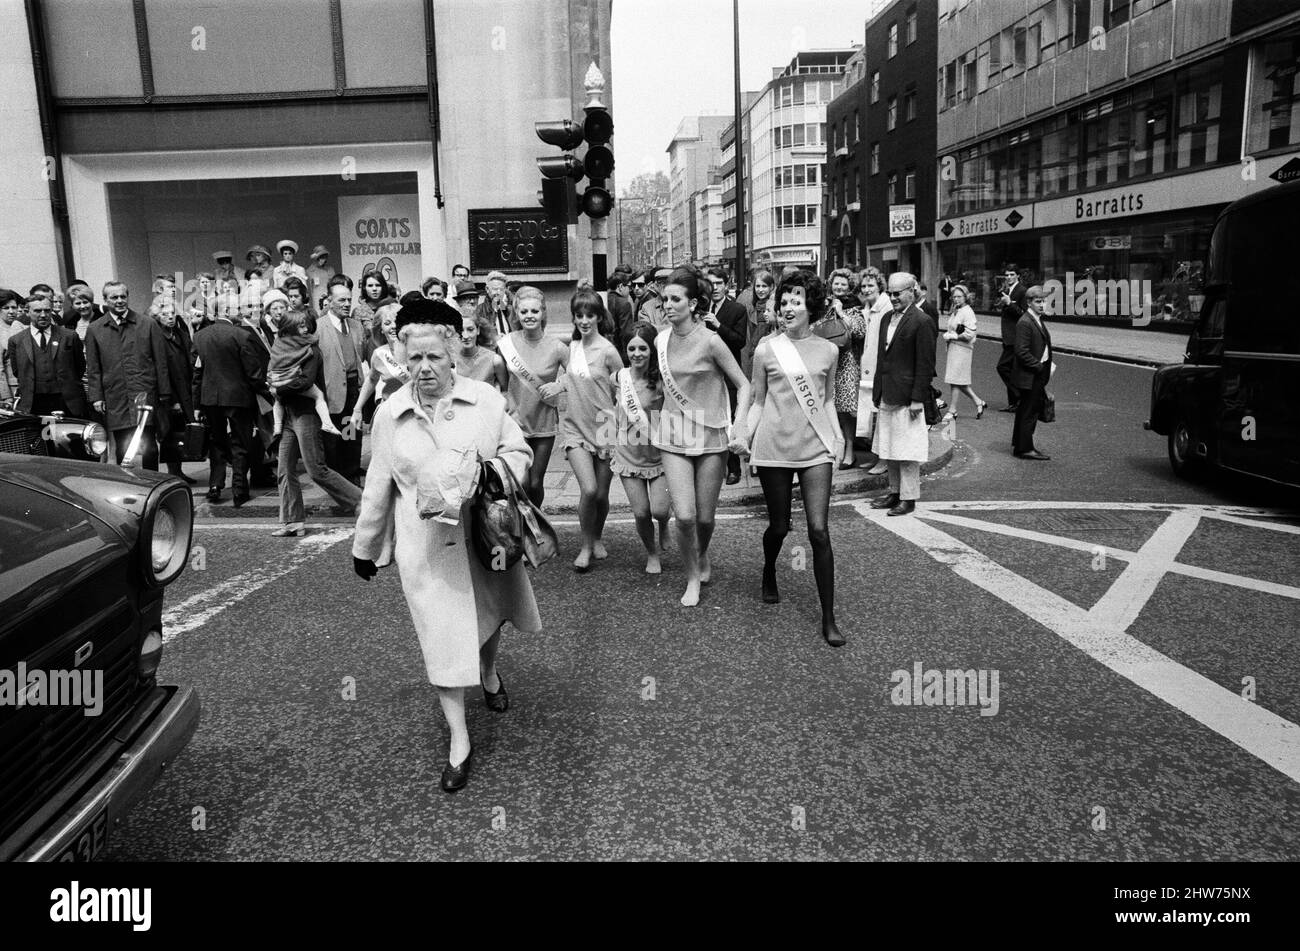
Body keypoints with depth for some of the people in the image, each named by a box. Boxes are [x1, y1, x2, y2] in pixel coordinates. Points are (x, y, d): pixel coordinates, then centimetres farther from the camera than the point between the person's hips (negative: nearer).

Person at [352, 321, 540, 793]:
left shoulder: (486, 399, -5)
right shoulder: (390, 414, 0)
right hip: (424, 545, 0)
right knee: (442, 638, 0)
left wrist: (494, 470, -19)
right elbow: (379, 486, 8)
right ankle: (459, 743, 11)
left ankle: (489, 672, 55)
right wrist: (365, 546, 14)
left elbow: (518, 451, 3)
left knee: (488, 613, 21)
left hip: (484, 533, 1)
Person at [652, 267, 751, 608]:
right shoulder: (661, 340, 2)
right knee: (684, 515, -10)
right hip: (674, 435, 3)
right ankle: (693, 578, 13)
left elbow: (743, 385, -8)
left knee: (705, 517, 6)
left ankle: (703, 557, 40)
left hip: (711, 434, -2)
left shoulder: (709, 341, -12)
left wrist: (739, 424, -20)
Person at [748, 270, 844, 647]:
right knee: (779, 526, 9)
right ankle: (769, 574, 45)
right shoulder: (766, 349, 2)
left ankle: (829, 619, 1)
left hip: (815, 447, 0)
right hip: (774, 447, 0)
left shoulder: (828, 351, 7)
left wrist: (837, 435, 5)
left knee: (819, 531, -8)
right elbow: (758, 402, 7)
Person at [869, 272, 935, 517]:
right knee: (888, 450, 14)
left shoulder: (921, 321, -10)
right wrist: (877, 392, 13)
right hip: (886, 396, 8)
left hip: (906, 397, -8)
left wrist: (918, 399, -16)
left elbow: (925, 364, -13)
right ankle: (894, 492, 26)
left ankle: (909, 498, 9)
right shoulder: (887, 319, 13)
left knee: (906, 450, -1)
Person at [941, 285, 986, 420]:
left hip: (962, 349, -9)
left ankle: (952, 410, 4)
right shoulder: (955, 311, 14)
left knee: (954, 380, -4)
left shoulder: (967, 312, -12)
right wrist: (947, 334, 5)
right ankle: (978, 402, 25)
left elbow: (969, 334, -19)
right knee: (959, 381, 12)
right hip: (952, 348, 9)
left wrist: (953, 336, -12)